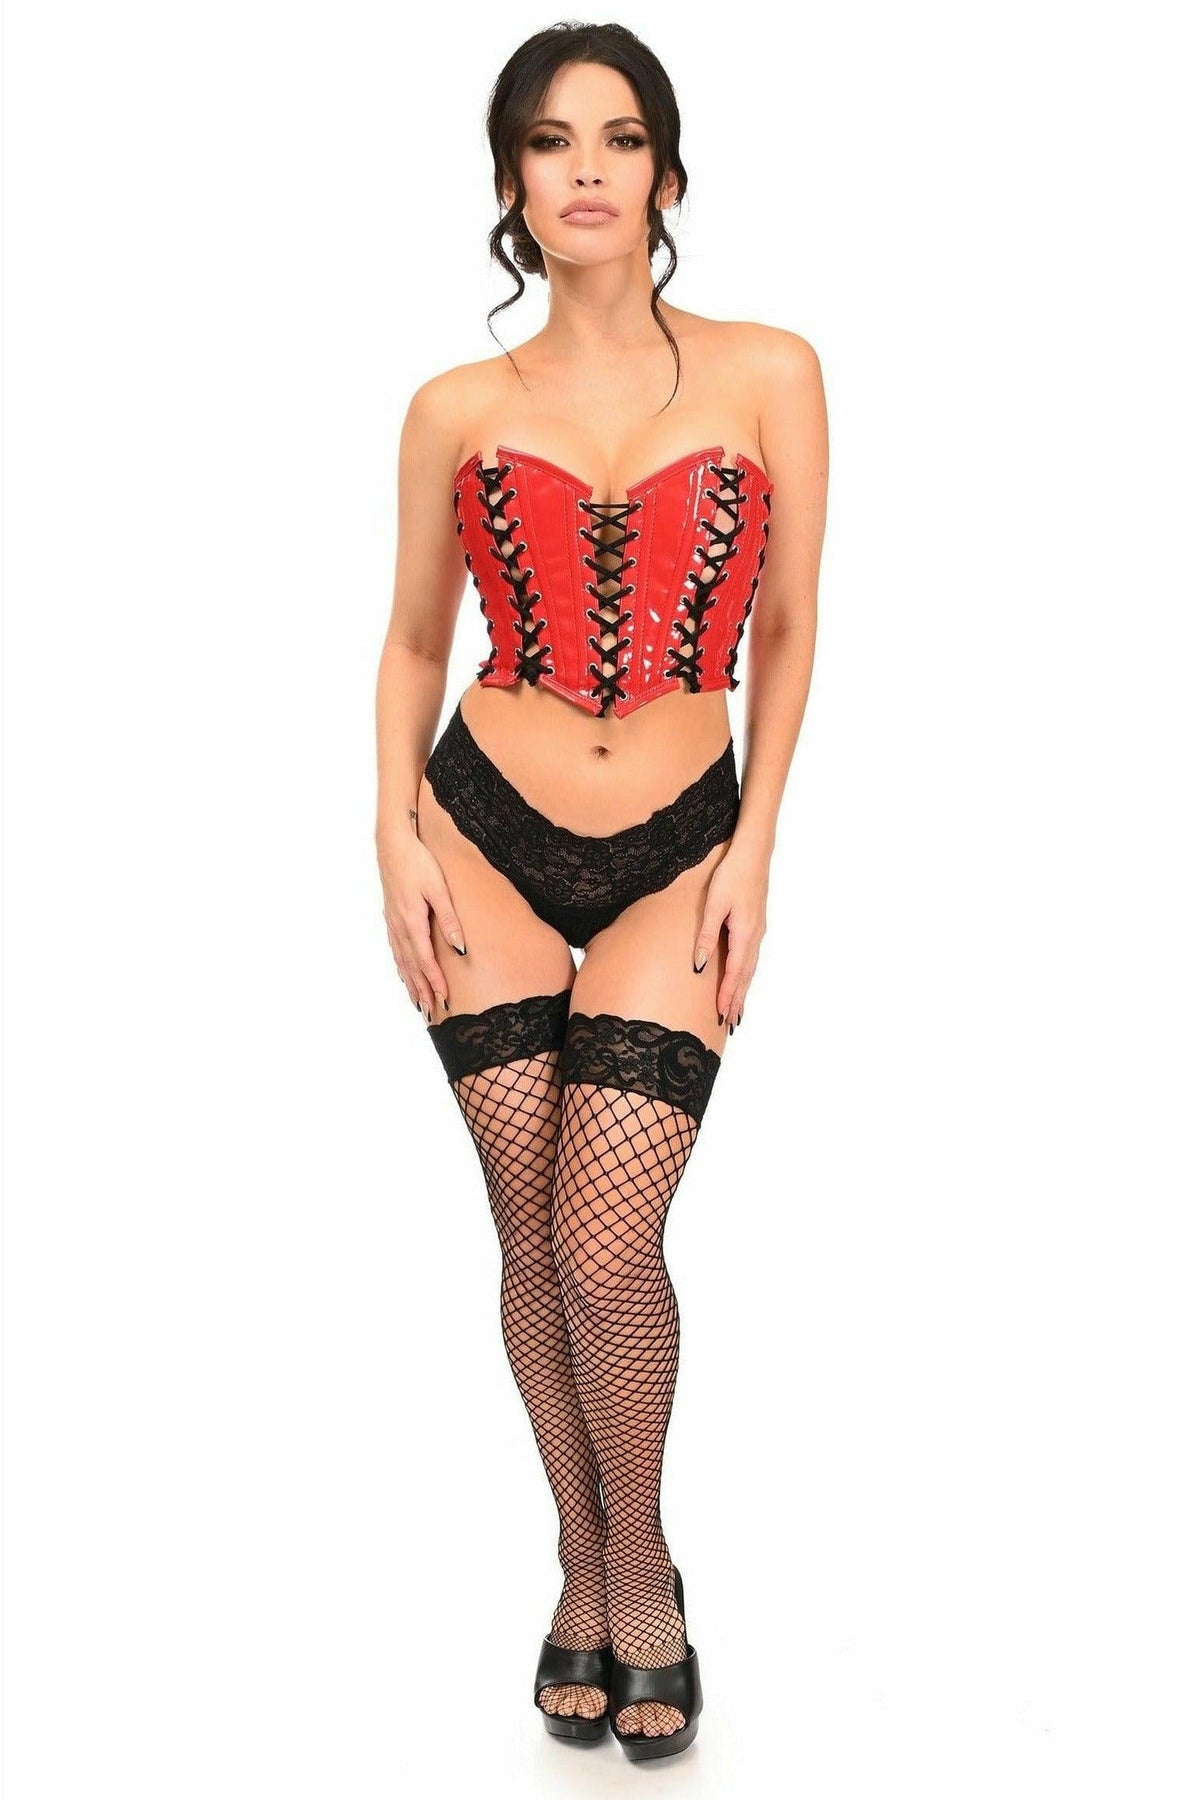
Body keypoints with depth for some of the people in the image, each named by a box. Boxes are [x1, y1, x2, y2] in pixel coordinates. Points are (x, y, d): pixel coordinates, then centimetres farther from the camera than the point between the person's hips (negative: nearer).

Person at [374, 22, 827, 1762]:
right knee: (535, 1243, 6)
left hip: (675, 863, -1)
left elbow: (786, 635, 3)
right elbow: (413, 643, 11)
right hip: (491, 845, 1)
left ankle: (638, 1560, 18)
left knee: (610, 1250, -8)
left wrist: (752, 852, -3)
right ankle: (587, 1564, 27)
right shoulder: (458, 412, 2)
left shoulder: (769, 373, 0)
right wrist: (399, 838, 0)